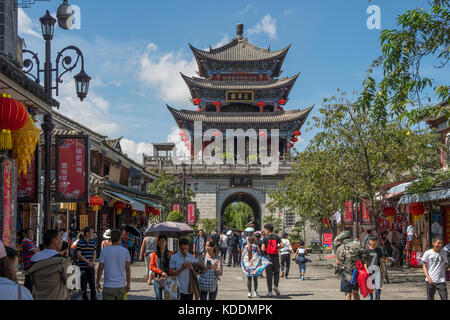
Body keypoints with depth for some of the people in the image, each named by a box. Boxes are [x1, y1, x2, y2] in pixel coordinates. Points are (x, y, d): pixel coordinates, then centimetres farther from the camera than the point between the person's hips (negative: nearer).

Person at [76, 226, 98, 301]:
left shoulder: (93, 242, 8)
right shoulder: (80, 243, -7)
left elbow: (94, 253, 10)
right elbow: (79, 255, -11)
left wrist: (92, 262, -9)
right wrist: (88, 262, -18)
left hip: (91, 267, 4)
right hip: (82, 267, -4)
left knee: (92, 284, 6)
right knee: (83, 284, 4)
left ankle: (94, 298, 14)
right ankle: (85, 298, 13)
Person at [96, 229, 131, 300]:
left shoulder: (104, 251, -3)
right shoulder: (125, 251, 0)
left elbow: (100, 268, -1)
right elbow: (127, 269, 1)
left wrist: (98, 282, 8)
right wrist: (128, 283, 9)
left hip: (108, 286, -2)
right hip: (121, 285, 2)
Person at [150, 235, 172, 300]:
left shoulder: (170, 254, 4)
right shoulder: (155, 254, 6)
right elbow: (151, 266, 1)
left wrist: (168, 274, -14)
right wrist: (161, 272, -9)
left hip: (168, 279, 0)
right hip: (158, 279, 1)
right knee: (159, 298, 0)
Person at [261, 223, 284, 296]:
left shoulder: (265, 238, -3)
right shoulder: (276, 237, 5)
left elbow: (263, 249, -11)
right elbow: (282, 245, -5)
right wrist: (277, 247, 12)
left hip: (268, 257, -2)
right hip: (275, 257, 2)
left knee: (269, 275, 3)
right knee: (276, 273, 16)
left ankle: (270, 291, 2)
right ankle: (276, 286, -7)